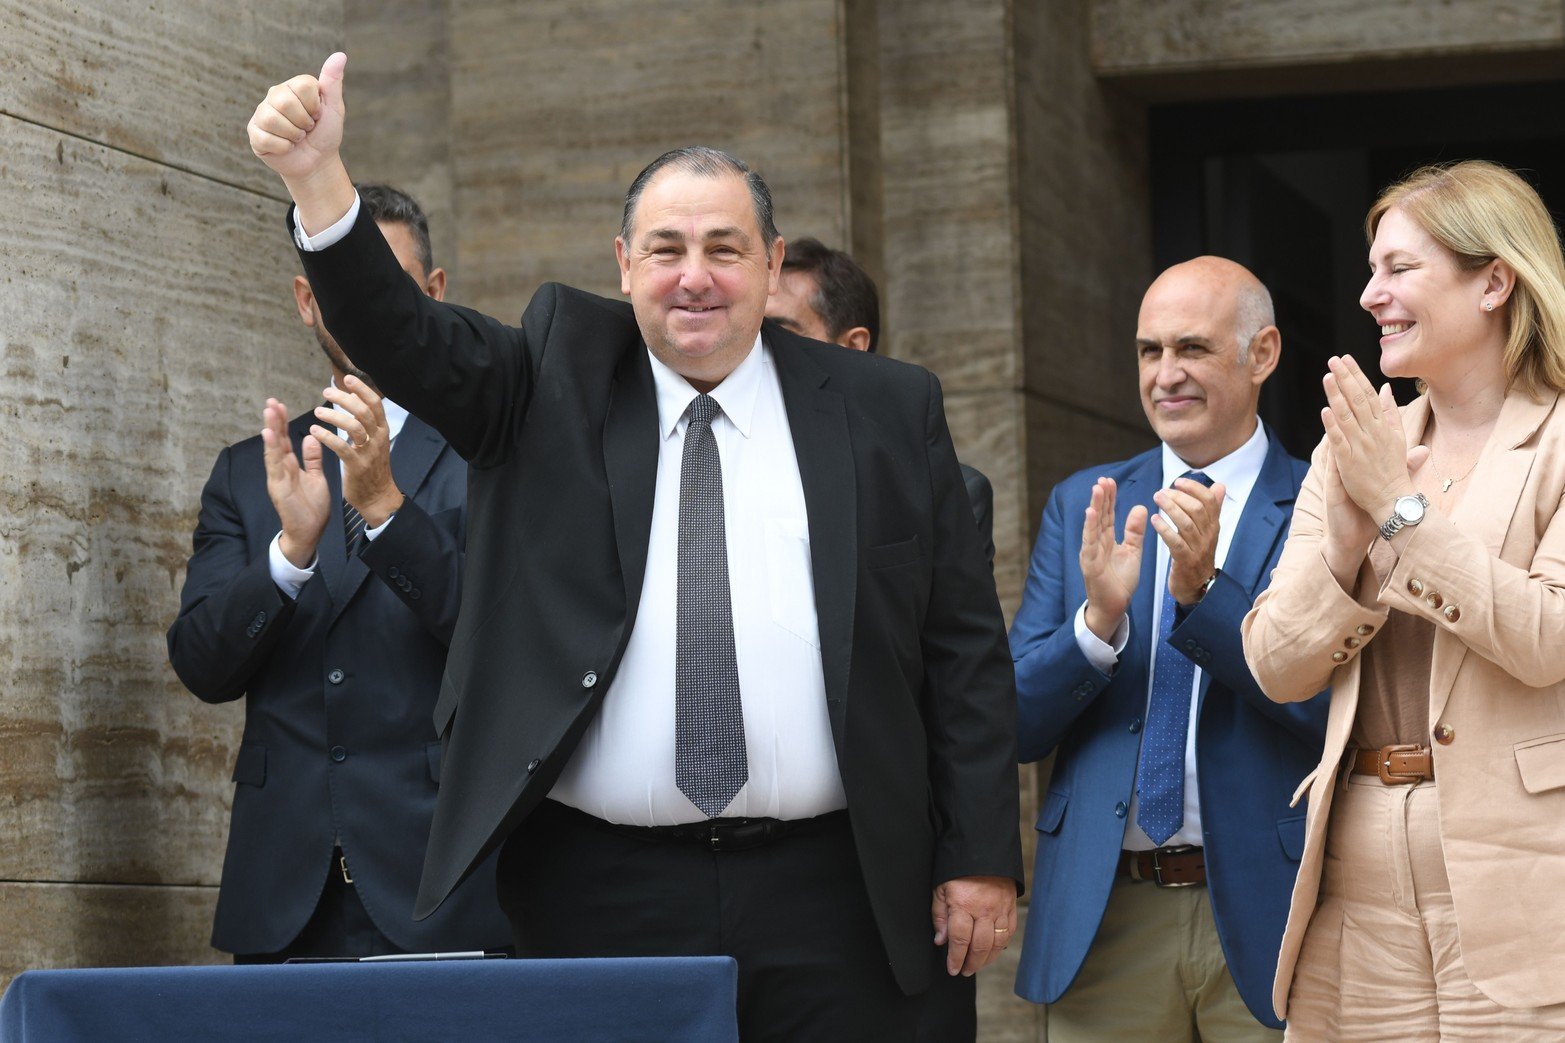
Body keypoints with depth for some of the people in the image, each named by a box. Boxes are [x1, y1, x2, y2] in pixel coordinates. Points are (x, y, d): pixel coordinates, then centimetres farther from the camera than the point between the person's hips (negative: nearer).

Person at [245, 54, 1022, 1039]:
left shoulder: (888, 410, 6)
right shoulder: (556, 376, 7)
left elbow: (965, 649, 6)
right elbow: (404, 336, -9)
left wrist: (981, 856, 1)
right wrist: (317, 177, -26)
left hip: (824, 888, 0)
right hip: (601, 887, 0)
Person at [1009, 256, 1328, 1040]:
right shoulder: (1082, 506, 8)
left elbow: (1338, 708, -12)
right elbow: (1018, 724, 3)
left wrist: (1204, 588, -22)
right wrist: (1098, 617, -15)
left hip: (1267, 912, -2)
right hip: (1103, 919, 2)